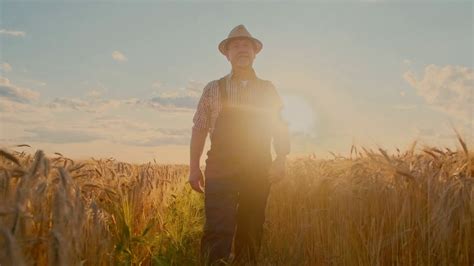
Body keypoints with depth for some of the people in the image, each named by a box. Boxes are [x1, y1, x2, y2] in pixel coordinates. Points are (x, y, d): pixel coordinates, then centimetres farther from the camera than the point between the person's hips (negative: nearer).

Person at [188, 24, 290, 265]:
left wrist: (281, 160, -7)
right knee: (218, 229, -11)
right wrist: (194, 167, -2)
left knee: (251, 229, 7)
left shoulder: (268, 89, 11)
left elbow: (280, 128, 8)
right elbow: (199, 129, 6)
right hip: (220, 168, -1)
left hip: (258, 170, 2)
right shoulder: (213, 89, 8)